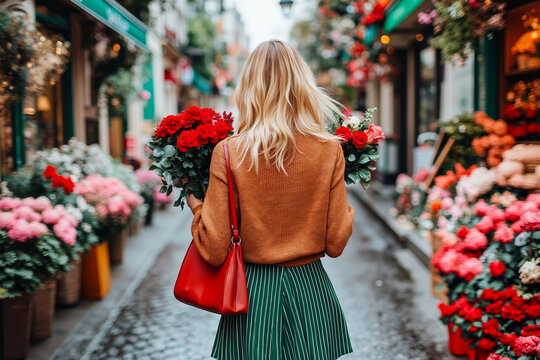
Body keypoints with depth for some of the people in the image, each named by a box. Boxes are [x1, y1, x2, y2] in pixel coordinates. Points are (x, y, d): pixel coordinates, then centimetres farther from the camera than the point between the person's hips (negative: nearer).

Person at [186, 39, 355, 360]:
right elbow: (335, 244, -5)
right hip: (310, 289, 1)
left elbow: (214, 252, -12)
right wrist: (347, 204, 12)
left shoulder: (228, 152, -14)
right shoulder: (330, 150, -9)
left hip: (253, 292, -1)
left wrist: (195, 205, 5)